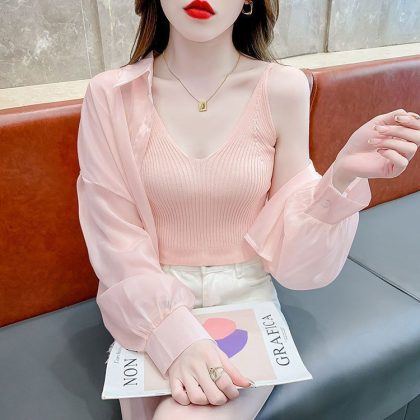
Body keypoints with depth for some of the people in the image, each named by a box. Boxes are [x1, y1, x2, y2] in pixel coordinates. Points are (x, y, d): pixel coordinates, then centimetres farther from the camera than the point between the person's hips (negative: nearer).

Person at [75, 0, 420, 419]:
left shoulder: (283, 89, -8)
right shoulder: (111, 95, -9)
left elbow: (286, 241, -2)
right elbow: (117, 243, -8)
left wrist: (341, 176, -20)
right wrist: (174, 335, -22)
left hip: (247, 299, 0)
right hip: (152, 306, 1)